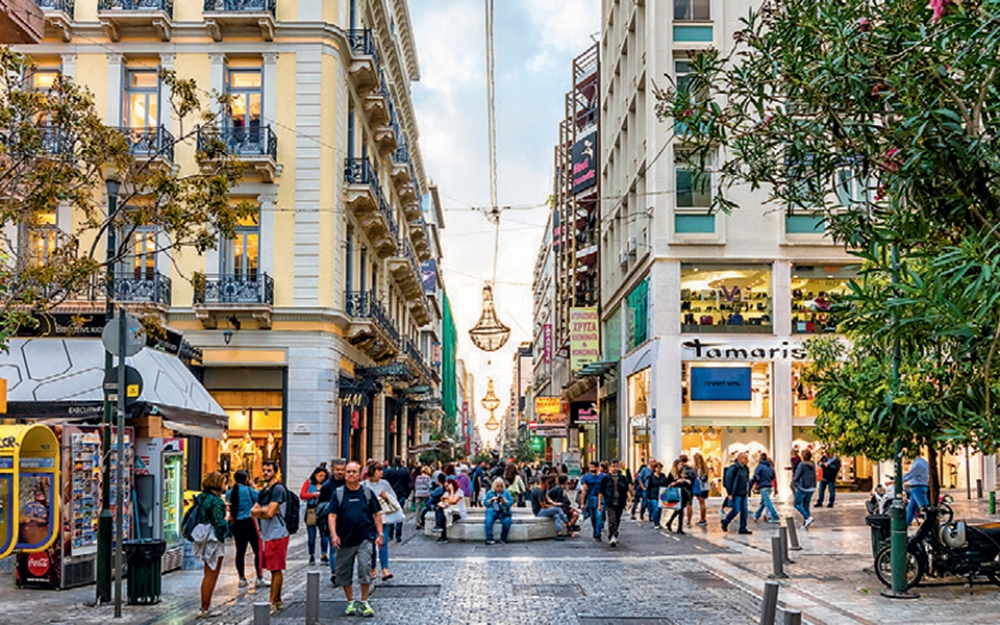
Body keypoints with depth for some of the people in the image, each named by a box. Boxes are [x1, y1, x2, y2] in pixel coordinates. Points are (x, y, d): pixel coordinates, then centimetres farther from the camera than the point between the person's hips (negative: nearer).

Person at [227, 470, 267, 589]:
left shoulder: (230, 493, 7)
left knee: (240, 551, 10)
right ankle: (259, 579, -3)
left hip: (236, 524, 6)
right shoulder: (248, 490, -10)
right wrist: (253, 486, 3)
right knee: (258, 550, 0)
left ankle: (242, 579, 14)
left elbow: (229, 509, 14)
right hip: (249, 522, -6)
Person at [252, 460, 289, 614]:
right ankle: (278, 601, 20)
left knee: (276, 570, -5)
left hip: (277, 535, -9)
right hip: (265, 534, 9)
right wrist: (264, 510, -10)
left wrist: (259, 511, 0)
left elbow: (270, 513, -18)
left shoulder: (278, 489, -11)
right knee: (273, 570, 13)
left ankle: (272, 603, -4)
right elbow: (253, 512, 7)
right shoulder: (263, 492, 17)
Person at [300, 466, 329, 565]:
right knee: (312, 536, 4)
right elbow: (302, 495, -1)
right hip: (311, 512, 0)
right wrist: (314, 494, -12)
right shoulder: (308, 483, 7)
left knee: (324, 534, -3)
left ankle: (323, 555, 6)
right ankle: (311, 556, 13)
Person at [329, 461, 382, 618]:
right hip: (344, 539, 1)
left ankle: (364, 602, 5)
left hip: (365, 538, -1)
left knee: (365, 568, -9)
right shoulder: (338, 493, 3)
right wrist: (333, 534, -15)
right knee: (343, 572, 8)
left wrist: (380, 534, 2)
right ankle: (350, 602, 23)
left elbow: (376, 515, 9)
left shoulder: (367, 493, 5)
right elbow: (332, 515, -2)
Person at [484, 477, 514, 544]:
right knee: (488, 520, -32)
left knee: (507, 521, -31)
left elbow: (511, 502, 2)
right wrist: (491, 500, -10)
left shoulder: (506, 492, 8)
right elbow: (485, 503, 7)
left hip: (504, 512, 0)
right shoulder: (490, 493, 11)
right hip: (492, 511, 0)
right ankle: (489, 538, -27)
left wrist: (505, 502, -16)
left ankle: (503, 538, -13)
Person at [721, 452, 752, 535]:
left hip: (743, 494, 8)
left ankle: (743, 528, 9)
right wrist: (729, 493, -15)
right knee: (736, 509, -8)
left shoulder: (745, 469, 12)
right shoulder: (733, 468, -14)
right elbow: (728, 480, -15)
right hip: (736, 494, -8)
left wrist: (747, 492, 14)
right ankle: (725, 522, 13)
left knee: (744, 511, 4)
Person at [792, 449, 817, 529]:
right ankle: (805, 524, 13)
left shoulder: (801, 465, -15)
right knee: (806, 506, 13)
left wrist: (794, 484, 6)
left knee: (797, 504, 6)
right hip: (811, 488, 7)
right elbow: (814, 476, 12)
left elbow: (797, 476, -11)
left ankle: (808, 517, -11)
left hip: (802, 488, -7)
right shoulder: (813, 465, 4)